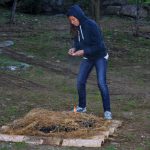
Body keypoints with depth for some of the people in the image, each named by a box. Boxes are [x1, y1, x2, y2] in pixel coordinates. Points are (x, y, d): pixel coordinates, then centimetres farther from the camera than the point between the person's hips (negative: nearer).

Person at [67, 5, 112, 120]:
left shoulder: (92, 25, -27)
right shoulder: (77, 27, -4)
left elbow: (98, 45, -26)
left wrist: (83, 51, -29)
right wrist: (74, 48, -11)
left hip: (100, 57, -7)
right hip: (87, 58, 7)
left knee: (102, 83, -12)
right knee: (80, 82, 5)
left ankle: (107, 111, -3)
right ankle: (82, 107, 23)